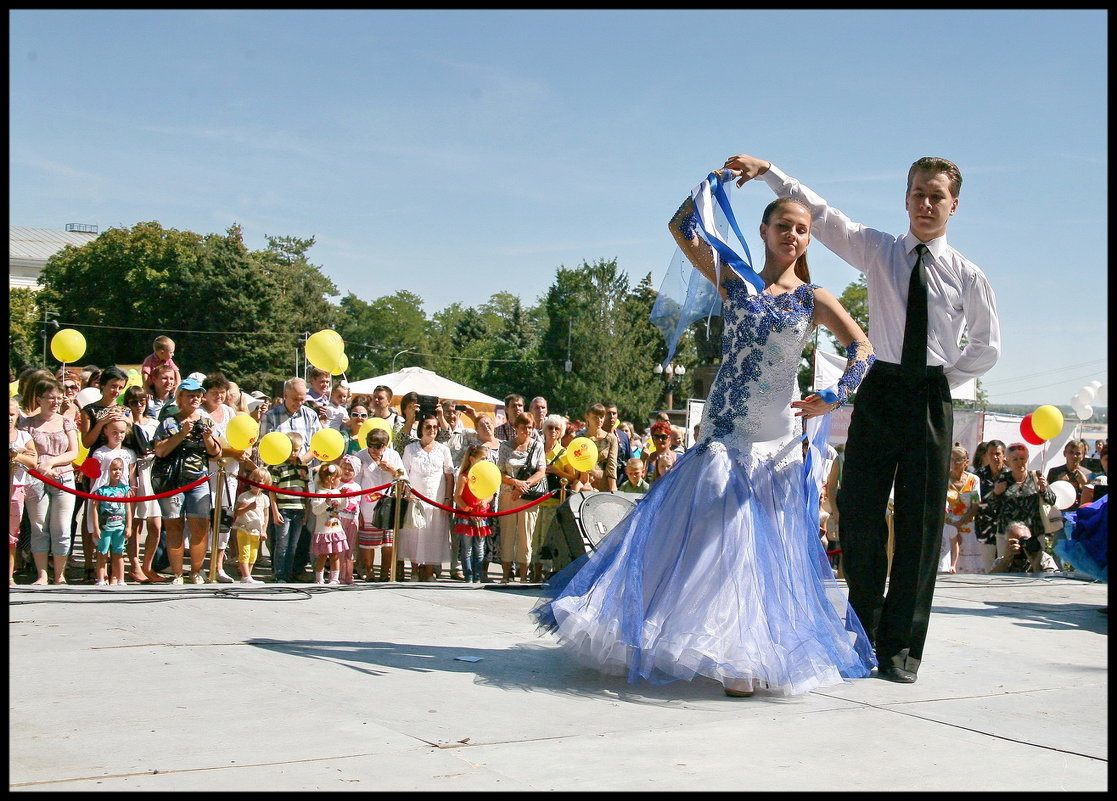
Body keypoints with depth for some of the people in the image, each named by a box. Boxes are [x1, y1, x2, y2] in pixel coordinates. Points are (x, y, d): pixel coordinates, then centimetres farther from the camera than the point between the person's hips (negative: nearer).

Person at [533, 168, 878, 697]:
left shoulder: (814, 300, 5)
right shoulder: (734, 282, 7)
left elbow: (862, 349, -2)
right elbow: (682, 228, 2)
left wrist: (836, 396, -14)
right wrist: (715, 181, 2)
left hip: (777, 438, 0)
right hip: (723, 431, 1)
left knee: (765, 545, 1)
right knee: (713, 533, -2)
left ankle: (748, 656, 9)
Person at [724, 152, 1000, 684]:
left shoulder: (966, 275, 5)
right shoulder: (877, 251, 6)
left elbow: (987, 346, 14)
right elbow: (818, 212, -2)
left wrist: (944, 381, 3)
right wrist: (767, 172, -12)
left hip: (932, 401, 0)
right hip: (879, 394, 1)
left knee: (920, 524, 1)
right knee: (860, 518, 1)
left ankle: (901, 648, 9)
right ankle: (863, 636, 17)